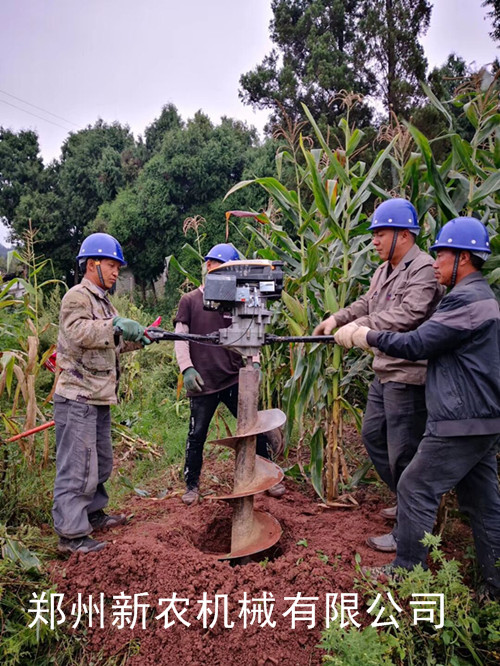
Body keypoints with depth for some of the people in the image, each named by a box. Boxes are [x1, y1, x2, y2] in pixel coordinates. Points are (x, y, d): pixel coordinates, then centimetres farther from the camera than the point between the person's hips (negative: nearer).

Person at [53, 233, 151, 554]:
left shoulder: (103, 302, 20)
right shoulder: (77, 297, -10)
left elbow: (113, 343, 24)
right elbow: (78, 333, -27)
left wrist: (140, 337, 9)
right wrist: (117, 325, -34)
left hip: (100, 399, 10)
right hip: (78, 398, -10)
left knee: (101, 463, 19)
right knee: (77, 467, -5)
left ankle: (93, 513, 34)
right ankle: (71, 534, 5)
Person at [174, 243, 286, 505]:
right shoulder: (189, 301, 3)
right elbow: (180, 337, -1)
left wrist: (254, 362, -7)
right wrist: (187, 368, -13)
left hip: (235, 379, 2)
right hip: (203, 383, -2)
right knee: (197, 435, 8)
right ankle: (192, 485, 26)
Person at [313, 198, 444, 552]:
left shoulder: (424, 269, -16)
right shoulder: (384, 270, 14)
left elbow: (409, 315, -29)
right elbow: (367, 304, 24)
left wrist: (359, 328, -30)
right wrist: (337, 318, 9)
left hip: (408, 375, -10)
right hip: (385, 373, 10)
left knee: (403, 453, -2)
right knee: (373, 435, 20)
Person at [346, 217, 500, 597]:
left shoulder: (466, 300, -18)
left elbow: (416, 344, -19)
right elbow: (434, 343, 16)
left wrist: (370, 337, -6)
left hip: (461, 423, -10)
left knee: (415, 489, 1)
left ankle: (406, 572, 14)